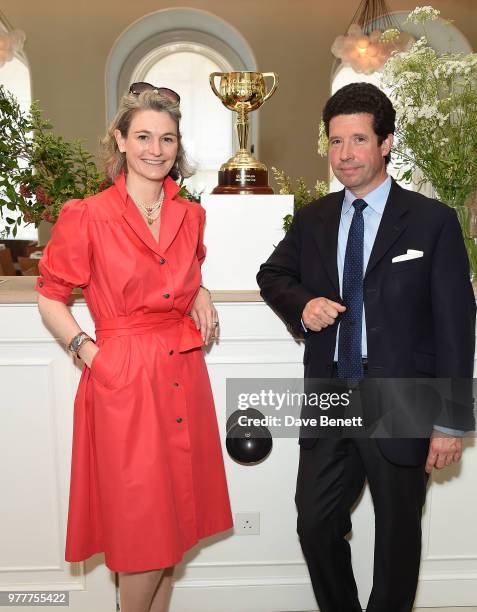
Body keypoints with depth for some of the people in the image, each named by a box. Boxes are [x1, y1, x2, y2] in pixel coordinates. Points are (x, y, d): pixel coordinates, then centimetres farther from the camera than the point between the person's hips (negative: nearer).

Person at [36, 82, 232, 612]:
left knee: (174, 524, 17)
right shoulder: (87, 216, -8)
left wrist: (201, 294, 4)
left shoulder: (190, 215, 7)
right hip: (123, 381, -5)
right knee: (141, 532, 7)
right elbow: (49, 298, -1)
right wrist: (88, 351, -14)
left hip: (183, 375, 5)